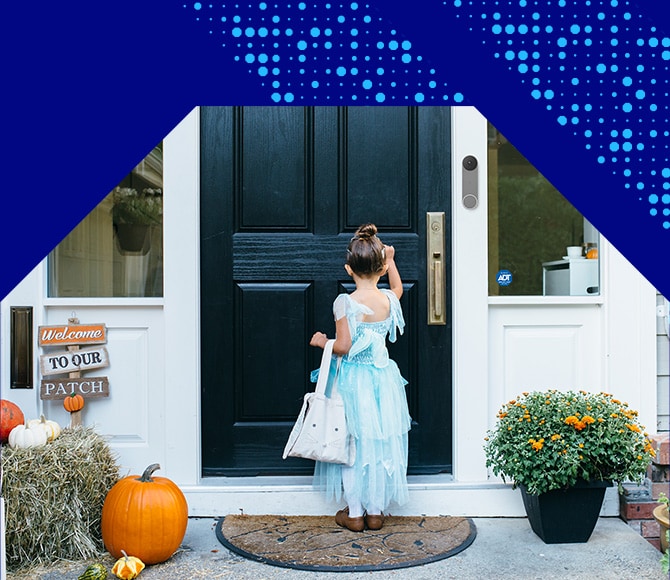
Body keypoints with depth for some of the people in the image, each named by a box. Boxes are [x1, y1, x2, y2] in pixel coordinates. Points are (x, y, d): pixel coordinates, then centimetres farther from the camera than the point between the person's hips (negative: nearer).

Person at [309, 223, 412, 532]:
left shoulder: (344, 302, -17)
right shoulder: (389, 300, -5)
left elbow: (343, 346, -18)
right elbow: (397, 289, 21)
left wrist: (322, 341, 0)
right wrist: (390, 261, 33)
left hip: (353, 381, -3)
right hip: (383, 381, 3)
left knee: (353, 444, 9)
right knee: (381, 442, 13)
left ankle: (354, 513, 17)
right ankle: (375, 511, 22)